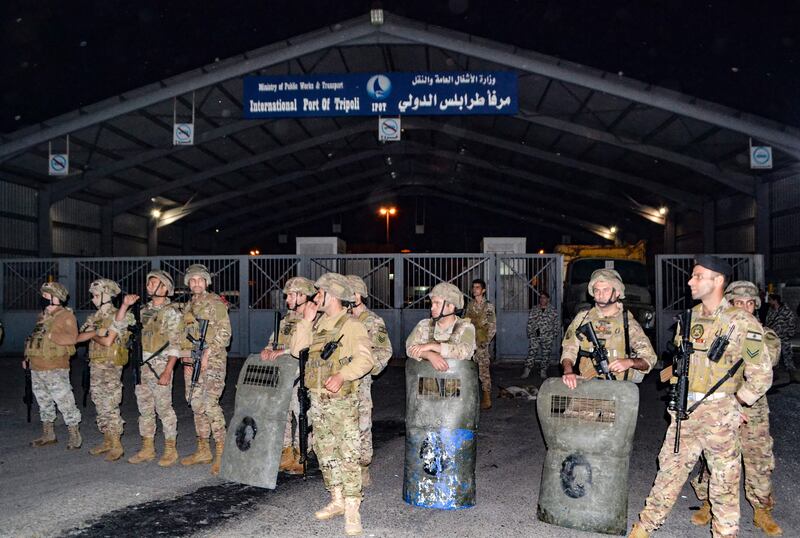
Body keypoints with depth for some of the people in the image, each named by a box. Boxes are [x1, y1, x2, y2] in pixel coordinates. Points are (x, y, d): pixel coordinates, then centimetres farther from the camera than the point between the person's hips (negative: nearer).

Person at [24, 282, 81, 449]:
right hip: (36, 368, 9)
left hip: (55, 369, -9)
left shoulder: (66, 316, -10)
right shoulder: (42, 316, 18)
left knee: (65, 402, -7)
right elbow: (33, 337, 26)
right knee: (44, 403, 17)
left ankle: (75, 436, 1)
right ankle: (48, 435, 29)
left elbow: (72, 337, -23)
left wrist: (50, 335, -24)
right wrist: (28, 357, 20)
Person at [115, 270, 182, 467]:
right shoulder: (145, 310, 13)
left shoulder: (172, 312, -8)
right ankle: (147, 449, 22)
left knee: (164, 408, -3)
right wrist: (125, 305, 2)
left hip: (160, 366, -7)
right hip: (141, 366, 7)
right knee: (144, 409, 12)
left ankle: (170, 450, 7)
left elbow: (175, 345, -13)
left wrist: (167, 371, -20)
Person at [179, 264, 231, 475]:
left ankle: (220, 452, -8)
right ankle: (203, 450, 19)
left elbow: (224, 332, -11)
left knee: (210, 403, -15)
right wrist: (186, 360, 11)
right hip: (192, 361, 7)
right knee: (196, 404, 10)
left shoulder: (215, 303, -4)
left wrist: (207, 352, -18)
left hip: (212, 360, -7)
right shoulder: (188, 306, 18)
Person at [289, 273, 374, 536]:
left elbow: (365, 359, -20)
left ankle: (352, 510, -2)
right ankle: (337, 500, 28)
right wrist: (306, 320, -2)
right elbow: (297, 350, 5)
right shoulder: (318, 324, 12)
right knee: (325, 452, 15)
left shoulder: (352, 326, -10)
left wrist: (342, 375, -33)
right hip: (317, 400, 8)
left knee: (348, 454, -7)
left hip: (341, 401, -8)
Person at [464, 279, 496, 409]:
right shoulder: (470, 305, 11)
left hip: (481, 344, -5)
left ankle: (487, 399, 1)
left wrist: (485, 341, -11)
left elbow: (493, 326, -6)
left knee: (484, 371, -5)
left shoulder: (488, 306, -4)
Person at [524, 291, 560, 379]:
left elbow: (556, 323, 5)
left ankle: (543, 371, 16)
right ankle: (526, 371, -9)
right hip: (535, 335, 0)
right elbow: (530, 323, 9)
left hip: (547, 336, 0)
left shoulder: (553, 310, 6)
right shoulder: (534, 310, 10)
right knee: (532, 352, -10)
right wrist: (530, 333, 2)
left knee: (546, 354, 4)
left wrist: (554, 333, -2)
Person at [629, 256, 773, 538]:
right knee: (670, 467, 13)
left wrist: (735, 404, -2)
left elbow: (761, 375, -5)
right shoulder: (689, 318, 8)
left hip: (719, 412, -5)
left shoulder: (742, 322, -9)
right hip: (685, 409, 5)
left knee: (724, 477, 7)